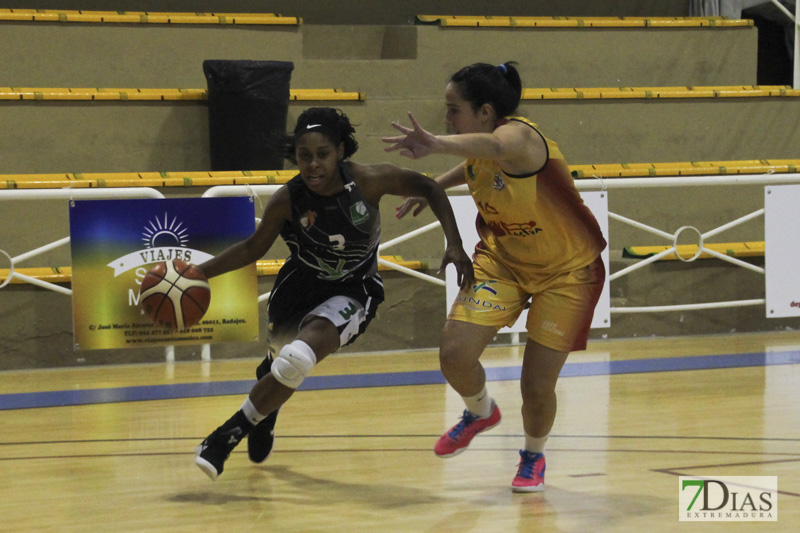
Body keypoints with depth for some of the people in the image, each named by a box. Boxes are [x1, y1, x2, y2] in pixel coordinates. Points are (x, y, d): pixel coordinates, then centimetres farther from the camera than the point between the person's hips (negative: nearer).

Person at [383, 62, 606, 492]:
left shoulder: (520, 137, -31)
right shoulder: (480, 153, -8)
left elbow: (494, 146, -58)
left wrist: (438, 145, -77)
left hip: (567, 271, -6)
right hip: (501, 259, 6)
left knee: (536, 387, -6)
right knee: (455, 355, -11)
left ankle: (533, 456, 28)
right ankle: (480, 412, 24)